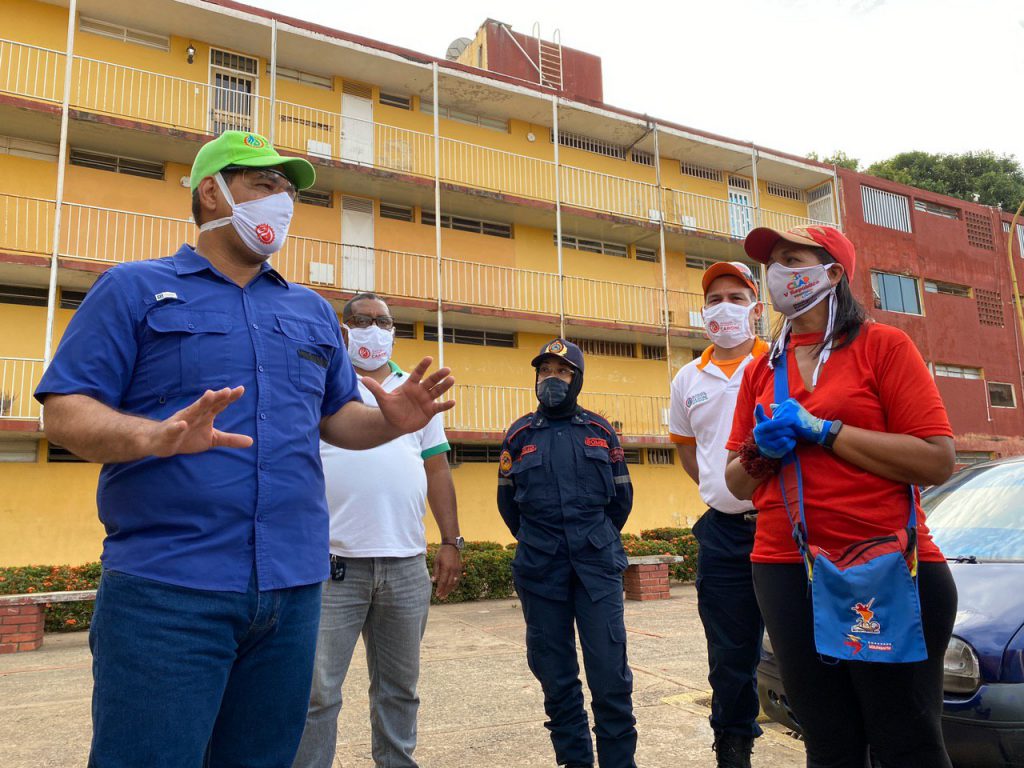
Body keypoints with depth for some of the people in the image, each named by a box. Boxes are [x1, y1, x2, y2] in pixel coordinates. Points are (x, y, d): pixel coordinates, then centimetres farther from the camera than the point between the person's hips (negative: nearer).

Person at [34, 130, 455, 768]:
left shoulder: (313, 311, 17)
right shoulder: (135, 288, 4)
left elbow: (337, 418, 19)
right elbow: (66, 410, -4)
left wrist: (392, 421, -4)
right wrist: (156, 436, -24)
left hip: (293, 589, 5)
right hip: (168, 588, -4)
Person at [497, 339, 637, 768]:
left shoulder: (600, 431, 8)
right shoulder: (519, 435, 7)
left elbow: (621, 496, 14)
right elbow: (508, 501, 14)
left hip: (598, 566, 0)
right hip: (540, 571, 1)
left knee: (611, 673, -4)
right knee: (556, 676, 7)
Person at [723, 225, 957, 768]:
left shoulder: (883, 345, -1)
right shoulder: (761, 369, 13)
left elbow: (937, 461, -11)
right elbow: (737, 484, 15)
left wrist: (822, 430, -15)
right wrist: (759, 451, -6)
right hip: (786, 573, 4)